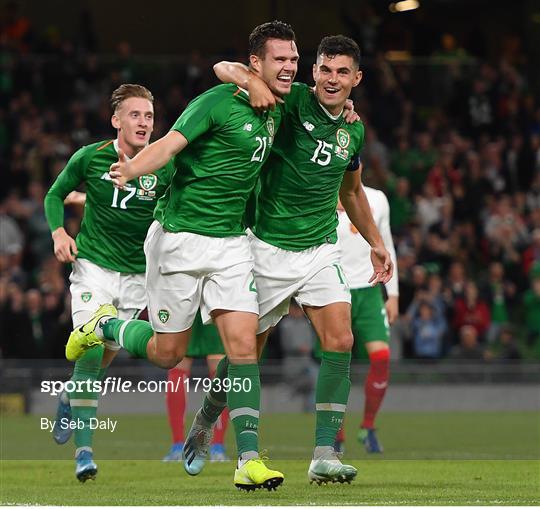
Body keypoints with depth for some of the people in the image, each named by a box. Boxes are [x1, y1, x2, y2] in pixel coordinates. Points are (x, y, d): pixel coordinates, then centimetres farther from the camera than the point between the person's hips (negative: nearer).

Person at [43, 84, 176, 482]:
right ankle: (84, 450, -15)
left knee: (109, 353, 12)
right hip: (93, 265, -3)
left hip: (138, 271, 3)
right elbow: (55, 195, 6)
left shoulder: (164, 166, -6)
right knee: (91, 349, -16)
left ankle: (70, 400, 45)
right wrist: (59, 232, -11)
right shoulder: (90, 158, -8)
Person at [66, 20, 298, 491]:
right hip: (180, 237, -5)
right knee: (167, 353, 4)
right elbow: (170, 144, -24)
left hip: (230, 244, 5)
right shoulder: (219, 102, -15)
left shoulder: (275, 111, 7)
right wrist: (132, 169, -45)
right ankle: (105, 326, 34)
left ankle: (249, 460, -9)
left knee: (243, 345, -8)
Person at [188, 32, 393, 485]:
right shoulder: (292, 101, -10)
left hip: (321, 249, 4)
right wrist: (252, 80, -35)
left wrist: (376, 243, 22)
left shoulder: (353, 130, 7)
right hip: (269, 247, -4)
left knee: (340, 341, -16)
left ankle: (324, 456, -15)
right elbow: (223, 67, -14)